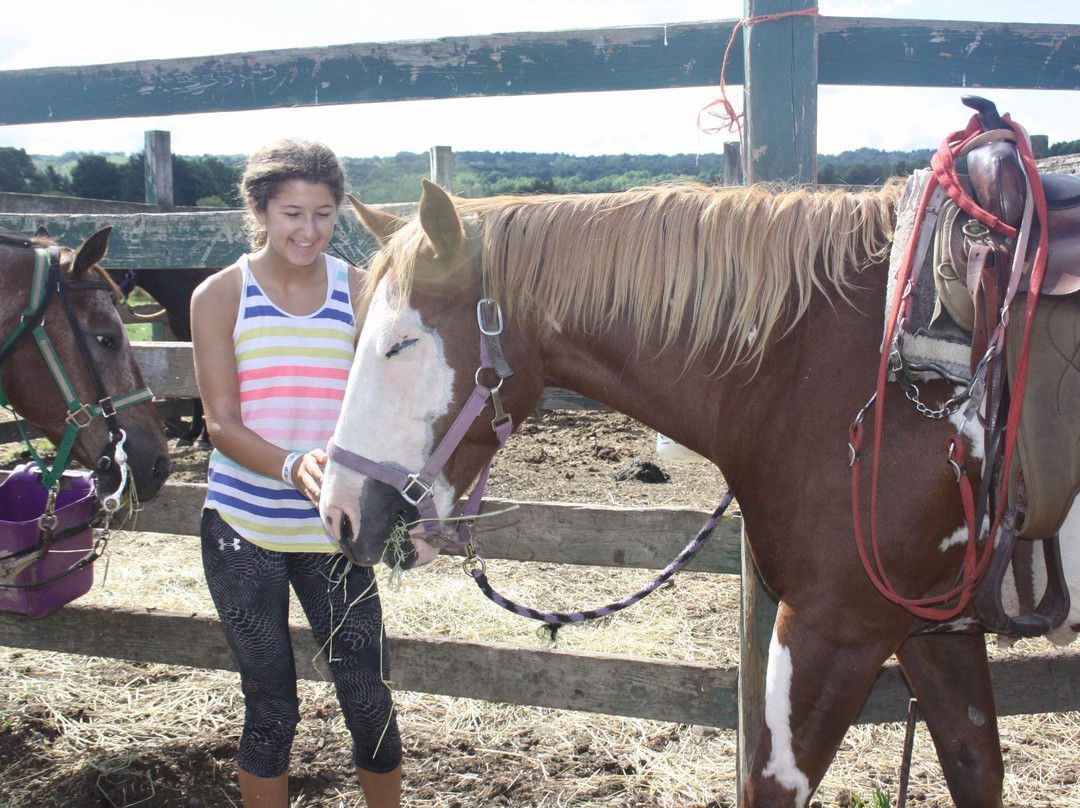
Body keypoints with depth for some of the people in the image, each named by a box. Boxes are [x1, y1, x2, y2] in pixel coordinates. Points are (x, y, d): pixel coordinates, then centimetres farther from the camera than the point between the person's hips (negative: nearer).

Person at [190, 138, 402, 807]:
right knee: (270, 706, 10)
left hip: (333, 528, 1)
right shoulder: (220, 296, -2)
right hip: (242, 527, -1)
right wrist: (293, 466, -27)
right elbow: (223, 423, -8)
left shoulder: (361, 291, 1)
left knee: (368, 696, 5)